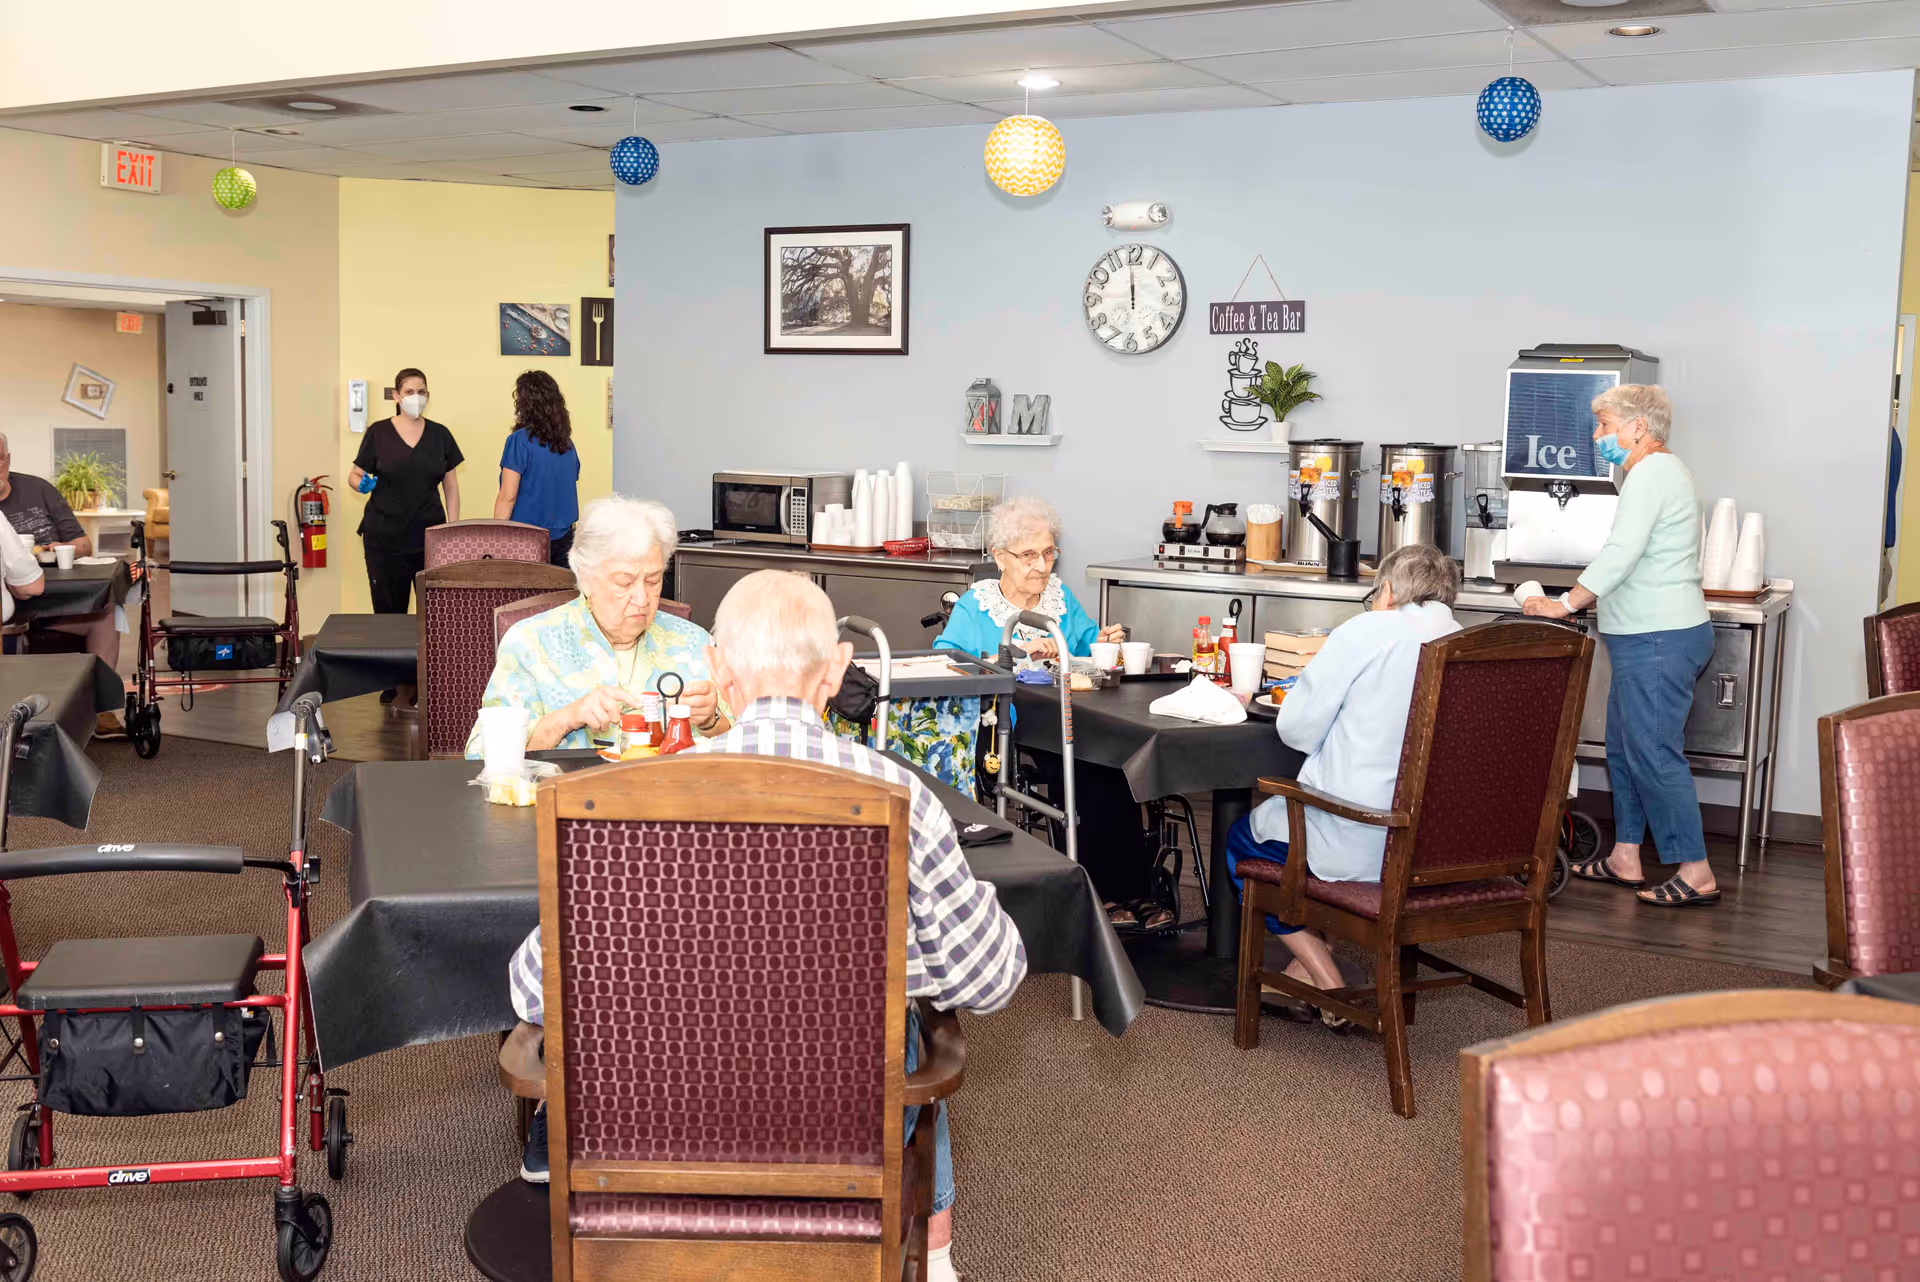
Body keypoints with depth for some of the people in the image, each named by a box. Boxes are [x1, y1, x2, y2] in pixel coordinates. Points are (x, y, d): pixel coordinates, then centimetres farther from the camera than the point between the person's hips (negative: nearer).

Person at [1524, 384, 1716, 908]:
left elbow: (1620, 554, -22)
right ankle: (1626, 859, 22)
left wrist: (1565, 604, -14)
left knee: (1653, 753, -8)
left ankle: (1695, 874, -3)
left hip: (1657, 640, -11)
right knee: (1624, 748, 15)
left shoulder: (1652, 473, -14)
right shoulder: (1664, 470, 20)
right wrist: (1579, 602, 19)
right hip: (1657, 635, 11)